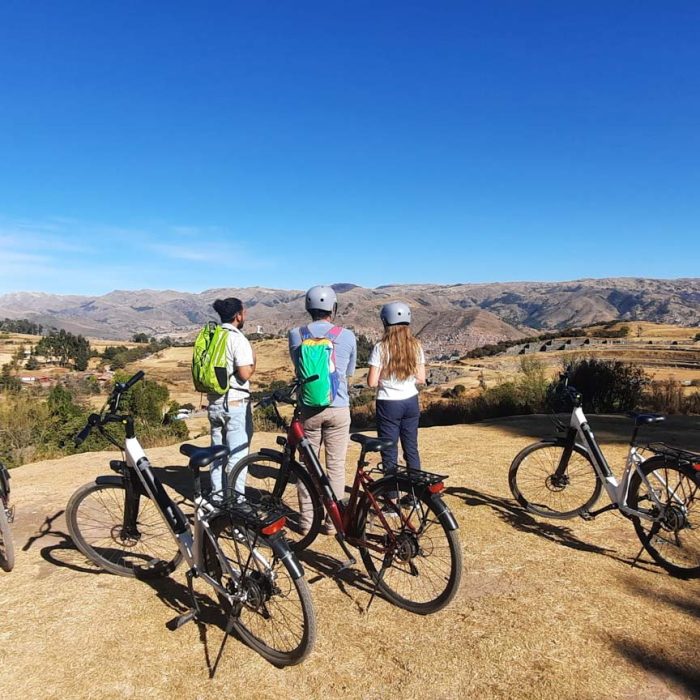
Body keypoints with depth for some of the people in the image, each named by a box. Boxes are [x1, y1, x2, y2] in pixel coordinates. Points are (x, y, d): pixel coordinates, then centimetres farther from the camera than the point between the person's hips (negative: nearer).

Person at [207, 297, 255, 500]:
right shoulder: (238, 338, -15)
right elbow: (245, 374, -20)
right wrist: (253, 362, -2)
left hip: (214, 403, 7)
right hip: (236, 404, -7)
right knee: (237, 454, 1)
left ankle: (217, 495, 26)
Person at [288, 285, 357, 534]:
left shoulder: (295, 334, -2)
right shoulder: (347, 336, -4)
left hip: (309, 409, 1)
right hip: (338, 409, -1)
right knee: (336, 466, 8)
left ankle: (306, 519, 21)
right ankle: (332, 521, 16)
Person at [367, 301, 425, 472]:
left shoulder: (381, 348, -13)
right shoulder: (415, 346, 0)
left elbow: (372, 382, -14)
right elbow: (421, 379, 2)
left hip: (388, 403, -4)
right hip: (411, 402, 5)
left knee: (389, 453, 5)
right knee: (412, 449, 16)